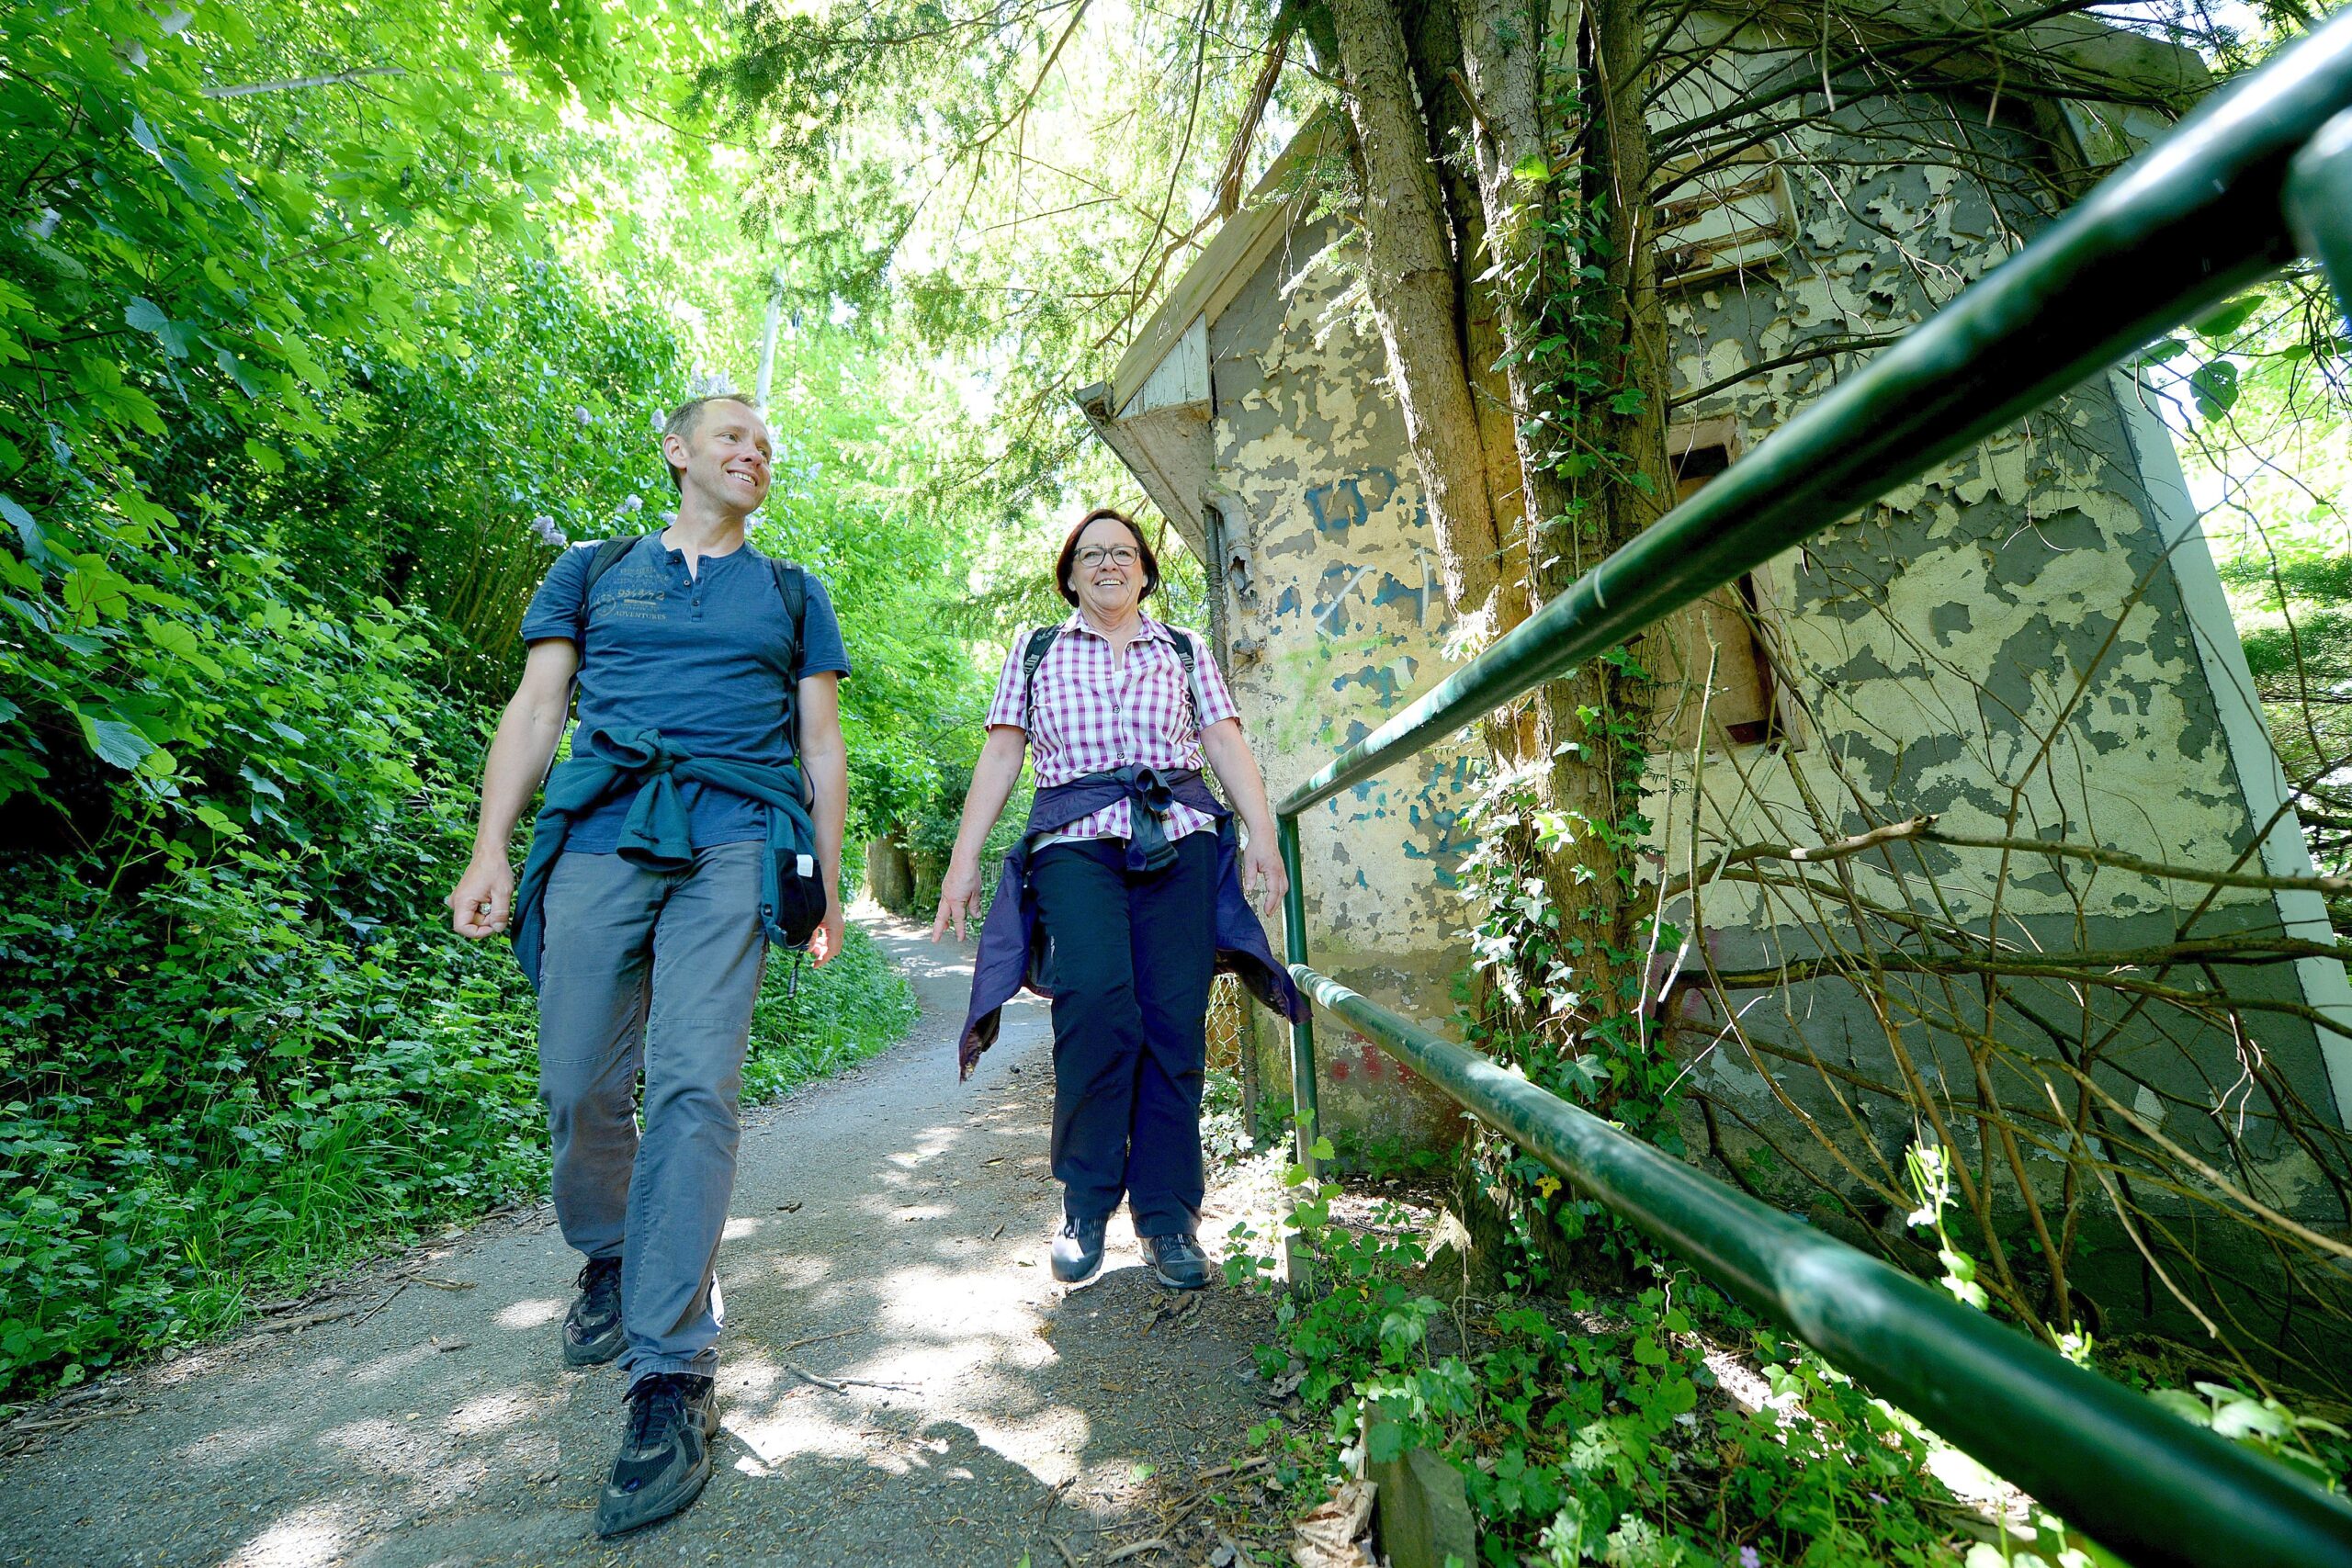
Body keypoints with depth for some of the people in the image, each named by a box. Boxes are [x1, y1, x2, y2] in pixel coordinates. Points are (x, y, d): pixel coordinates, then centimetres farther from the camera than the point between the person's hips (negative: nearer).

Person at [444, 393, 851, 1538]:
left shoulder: (791, 594, 21)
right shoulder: (593, 571, 22)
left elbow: (821, 743, 15)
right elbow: (534, 709, 13)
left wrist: (827, 881, 8)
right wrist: (490, 849, 1)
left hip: (734, 842, -1)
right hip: (601, 831, 2)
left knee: (694, 1087, -13)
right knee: (580, 1087, 3)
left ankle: (670, 1377, -8)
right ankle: (608, 1262, 32)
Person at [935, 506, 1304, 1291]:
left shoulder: (1184, 651, 20)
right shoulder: (1035, 652, 18)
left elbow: (1226, 742, 11)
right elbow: (1000, 756, 13)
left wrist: (1263, 834, -3)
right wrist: (963, 860, 6)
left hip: (1177, 841, 1)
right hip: (1074, 843, -1)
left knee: (1174, 1019, -7)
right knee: (1097, 1003, -21)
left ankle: (1167, 1216, 8)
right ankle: (1086, 1204, -1)